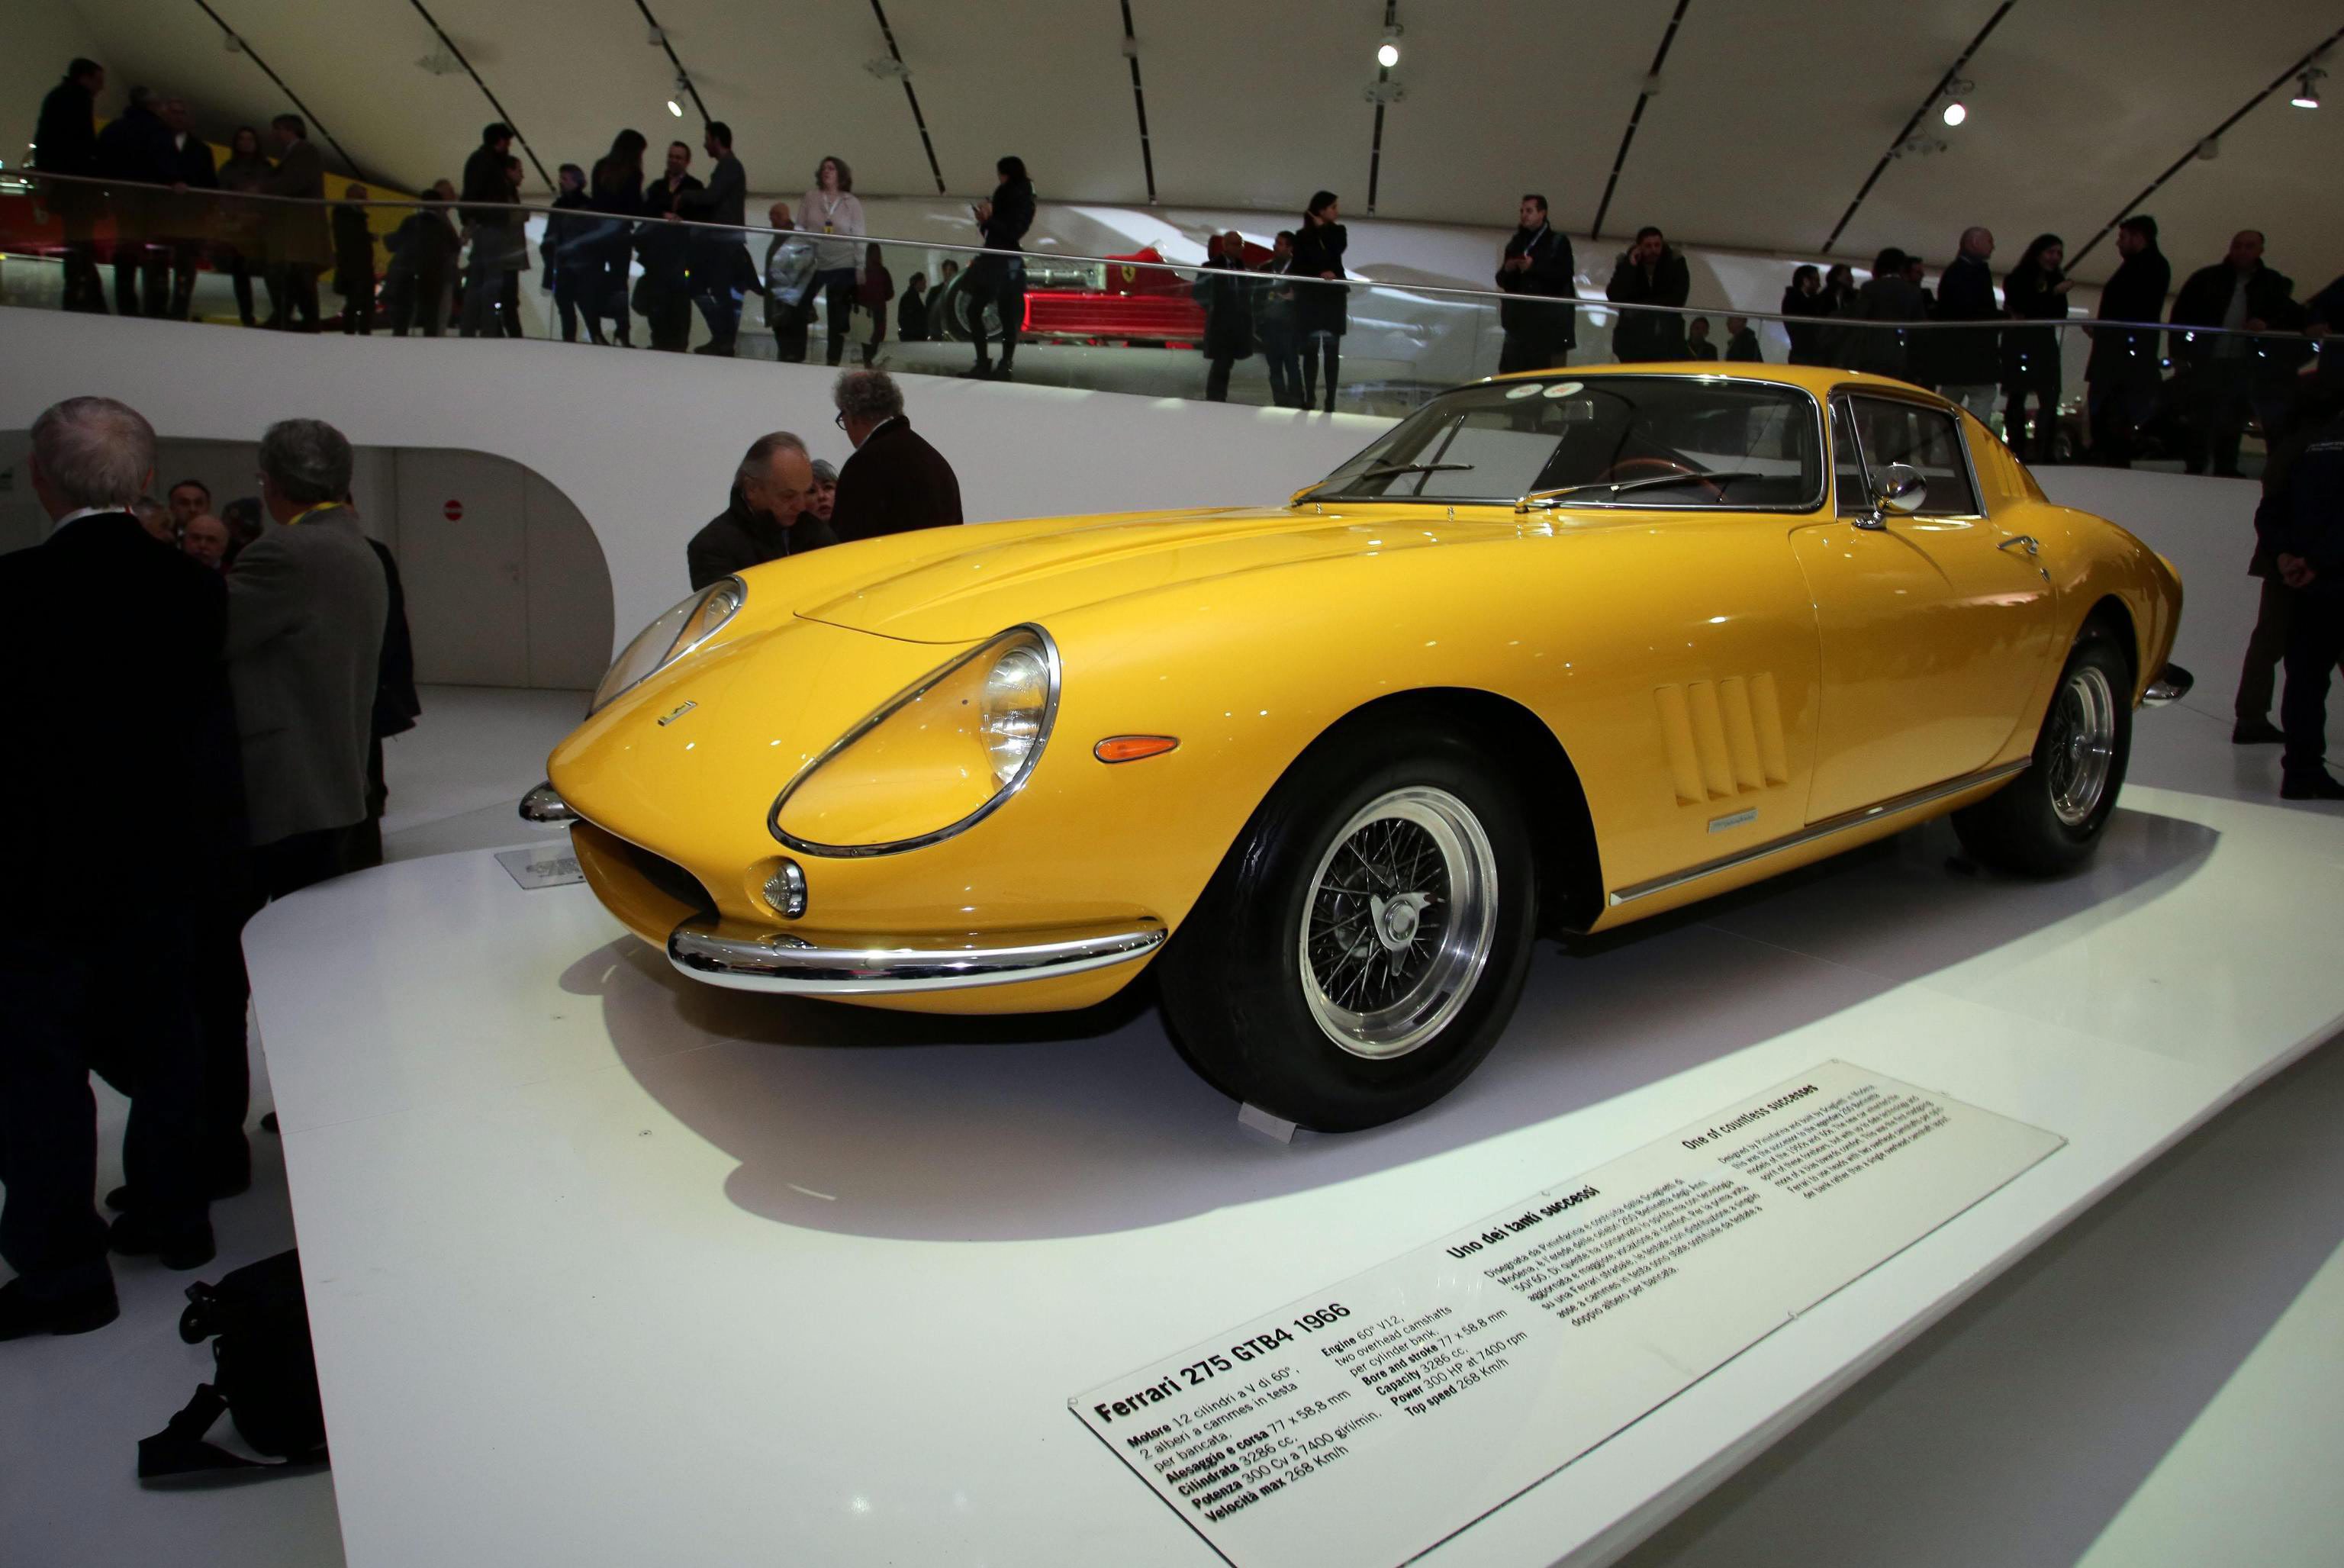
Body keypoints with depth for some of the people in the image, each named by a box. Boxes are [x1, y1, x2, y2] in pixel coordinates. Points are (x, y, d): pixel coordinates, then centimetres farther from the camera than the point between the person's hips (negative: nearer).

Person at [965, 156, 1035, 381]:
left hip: (1008, 263, -8)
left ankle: (1006, 365, -4)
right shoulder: (1003, 195, 17)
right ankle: (983, 362, 10)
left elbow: (1013, 233, -16)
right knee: (973, 310, 7)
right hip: (991, 260, 8)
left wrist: (988, 220, -17)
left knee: (1007, 316, -7)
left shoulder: (1023, 201, -6)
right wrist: (985, 218, 1)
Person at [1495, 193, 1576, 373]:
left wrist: (1534, 267, -15)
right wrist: (1507, 269, -4)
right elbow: (1502, 281, 19)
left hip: (1550, 321, -4)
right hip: (1520, 319, 5)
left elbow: (1565, 274, -8)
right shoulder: (1516, 244, 20)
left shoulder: (1558, 242, 5)